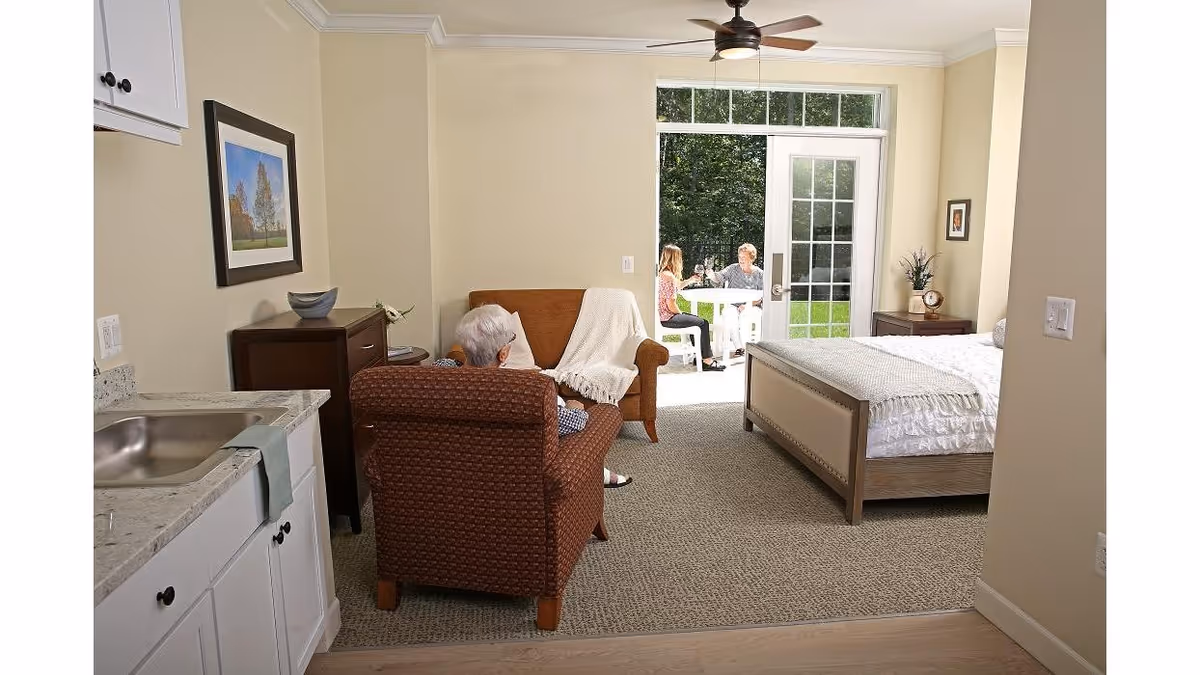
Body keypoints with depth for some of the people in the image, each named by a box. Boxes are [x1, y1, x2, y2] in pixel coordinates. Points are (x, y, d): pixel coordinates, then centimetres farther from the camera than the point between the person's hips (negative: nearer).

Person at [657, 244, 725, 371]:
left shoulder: (663, 273, 11)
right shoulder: (669, 276, -20)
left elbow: (675, 287, 30)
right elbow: (671, 304, -22)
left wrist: (690, 280, 22)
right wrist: (681, 314, -5)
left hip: (665, 314, 11)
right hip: (668, 317, -11)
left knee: (697, 319, 23)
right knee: (703, 324, -7)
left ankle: (699, 356, 22)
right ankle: (707, 361, -3)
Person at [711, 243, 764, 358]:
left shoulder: (759, 274, 4)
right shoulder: (733, 269, 8)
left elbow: (761, 297, -1)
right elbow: (720, 277, -7)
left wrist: (748, 305, -17)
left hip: (752, 306, -1)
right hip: (732, 305, 1)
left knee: (745, 315, -35)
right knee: (729, 315, -32)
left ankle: (745, 346, -21)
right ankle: (738, 347, -26)